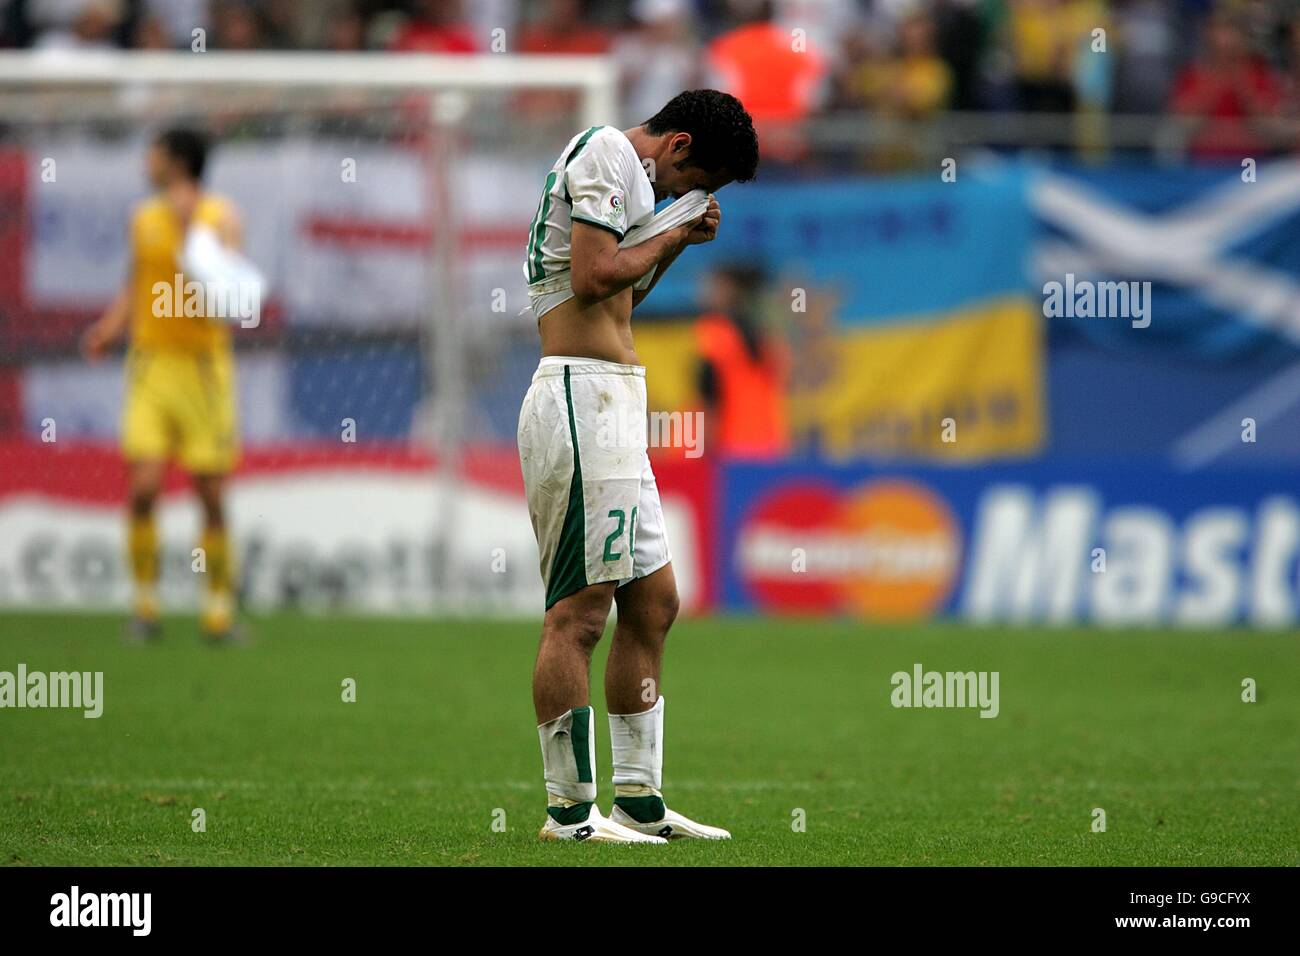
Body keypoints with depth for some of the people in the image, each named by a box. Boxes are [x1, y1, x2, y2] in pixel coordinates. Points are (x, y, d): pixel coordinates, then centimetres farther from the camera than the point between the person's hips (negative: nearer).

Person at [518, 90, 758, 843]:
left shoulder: (631, 175, 23)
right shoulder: (607, 153, -8)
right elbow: (593, 277, -19)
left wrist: (678, 242, 17)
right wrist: (669, 236, -4)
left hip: (614, 406, 11)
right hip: (582, 396, -11)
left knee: (654, 599, 13)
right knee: (580, 611, -9)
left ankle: (638, 800, 17)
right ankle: (571, 811, -8)